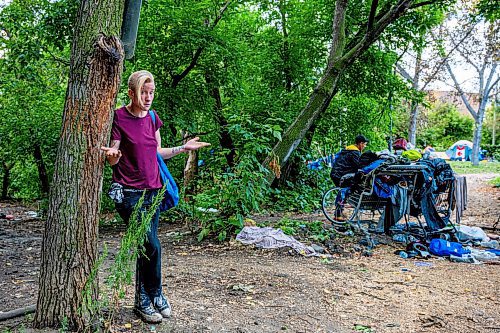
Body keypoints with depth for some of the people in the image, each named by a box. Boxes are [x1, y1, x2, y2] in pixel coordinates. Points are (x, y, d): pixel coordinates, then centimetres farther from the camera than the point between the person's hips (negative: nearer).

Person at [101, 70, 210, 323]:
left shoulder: (153, 118, 9)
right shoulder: (119, 118, -8)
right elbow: (113, 160, -5)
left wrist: (183, 148, 11)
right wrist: (112, 156, -28)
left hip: (152, 190, 6)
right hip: (129, 193, -5)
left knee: (146, 247, 9)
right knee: (152, 245, -12)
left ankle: (143, 300, 22)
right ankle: (154, 295, 11)